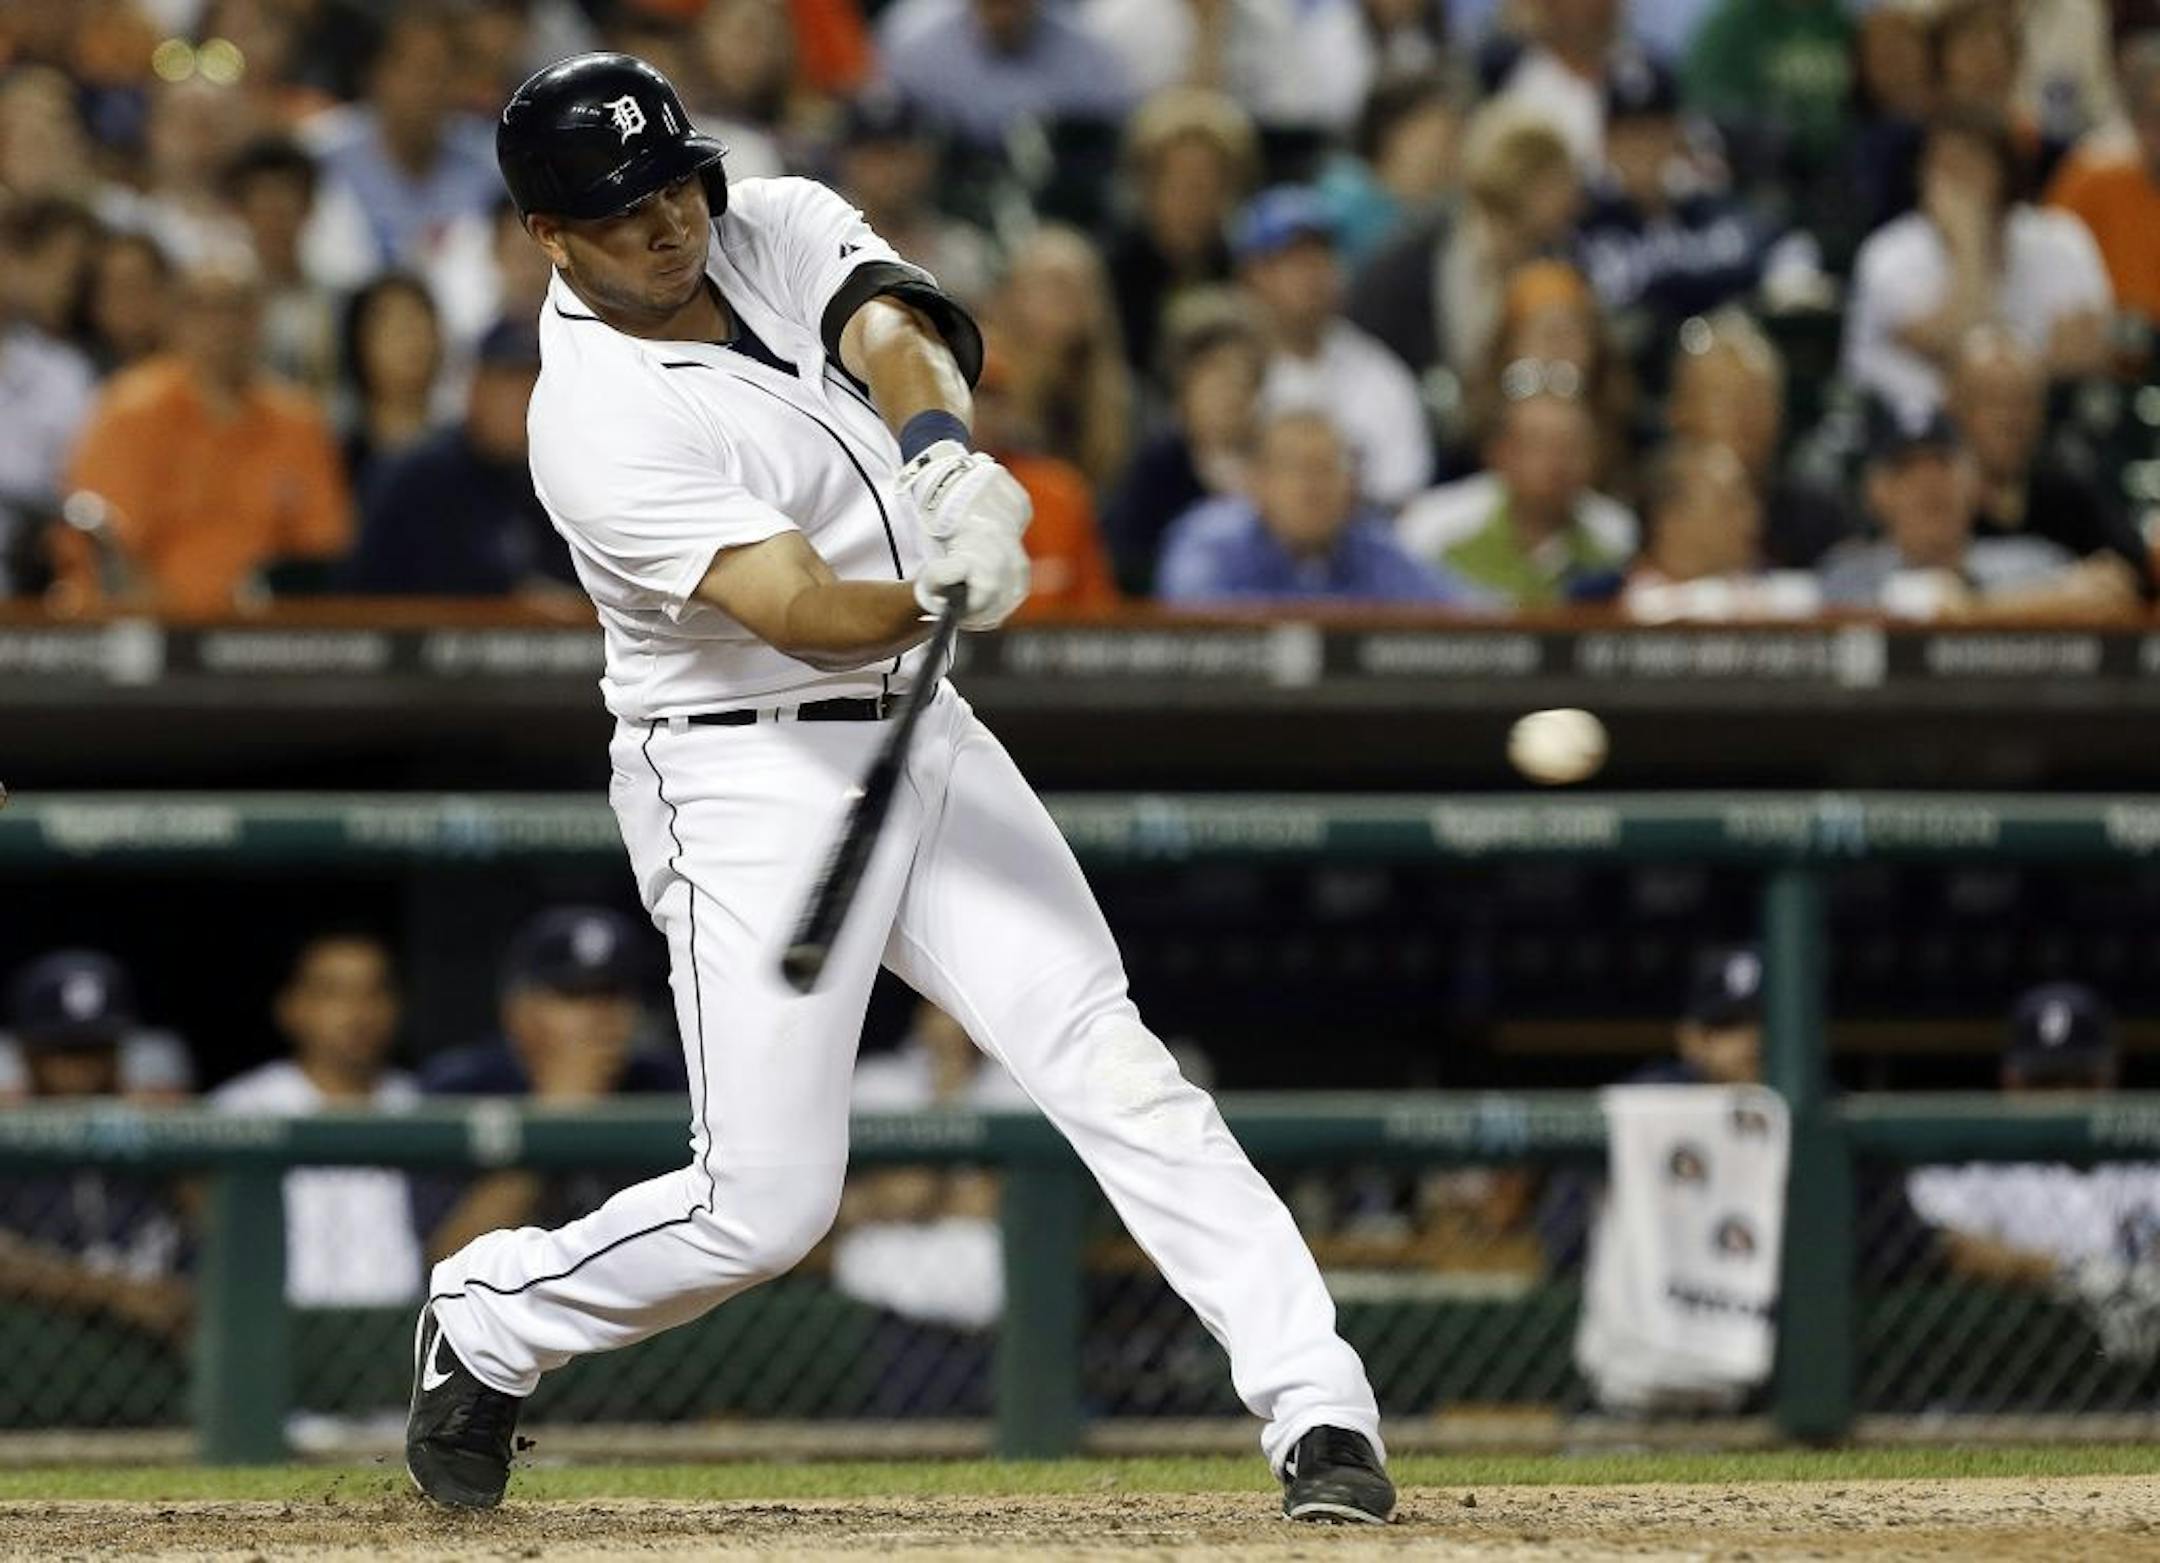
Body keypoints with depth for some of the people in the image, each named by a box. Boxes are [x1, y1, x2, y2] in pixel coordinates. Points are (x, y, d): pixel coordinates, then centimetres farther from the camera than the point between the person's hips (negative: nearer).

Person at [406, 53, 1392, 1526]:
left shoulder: (779, 227, 0)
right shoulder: (601, 426, -20)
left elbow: (901, 328, -20)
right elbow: (805, 613, -29)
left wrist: (941, 456, -41)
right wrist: (941, 596, -48)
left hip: (924, 739, 6)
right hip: (749, 780, -6)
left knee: (1113, 1066, -7)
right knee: (765, 1201, -7)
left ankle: (1322, 1413, -11)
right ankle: (487, 1323, 20)